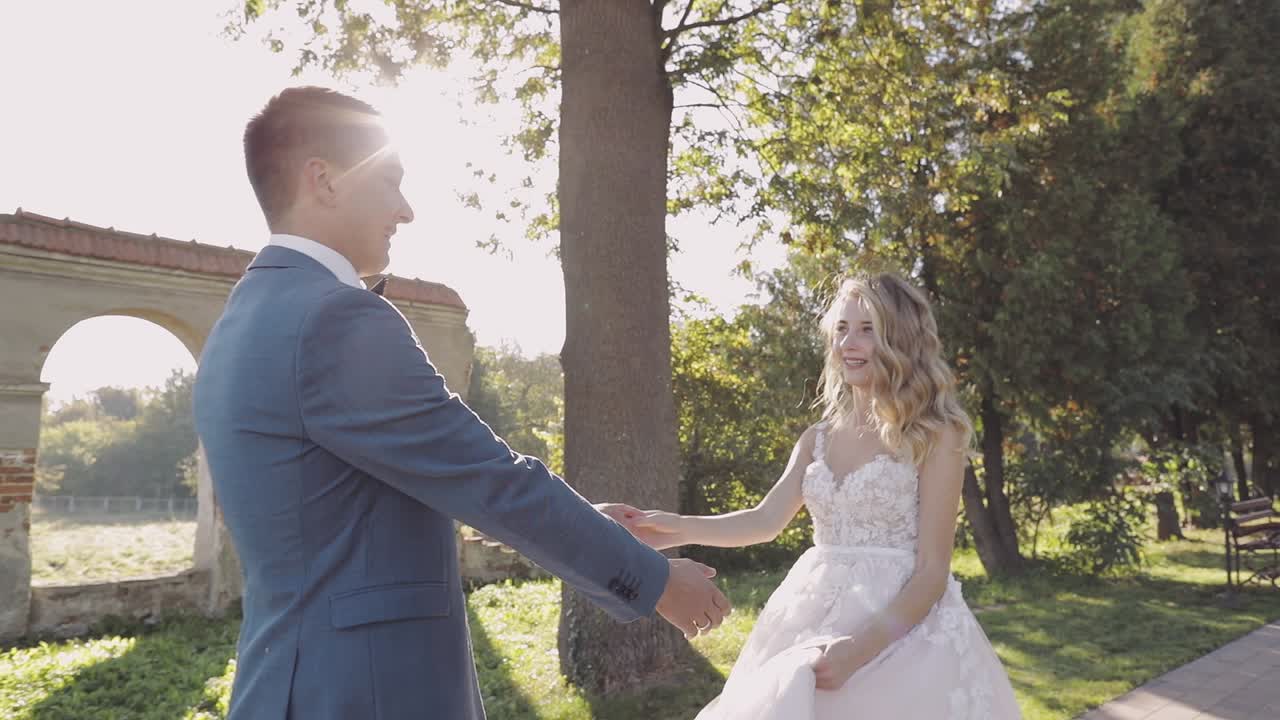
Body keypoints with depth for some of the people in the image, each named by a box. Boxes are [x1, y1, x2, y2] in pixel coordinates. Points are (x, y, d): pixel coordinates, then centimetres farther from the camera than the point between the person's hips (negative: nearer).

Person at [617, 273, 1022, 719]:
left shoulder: (934, 435, -7)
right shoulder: (819, 438, 8)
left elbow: (932, 569, -11)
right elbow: (766, 520, 0)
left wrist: (860, 648, -24)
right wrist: (679, 529, -17)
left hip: (901, 628, -5)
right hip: (812, 622, 5)